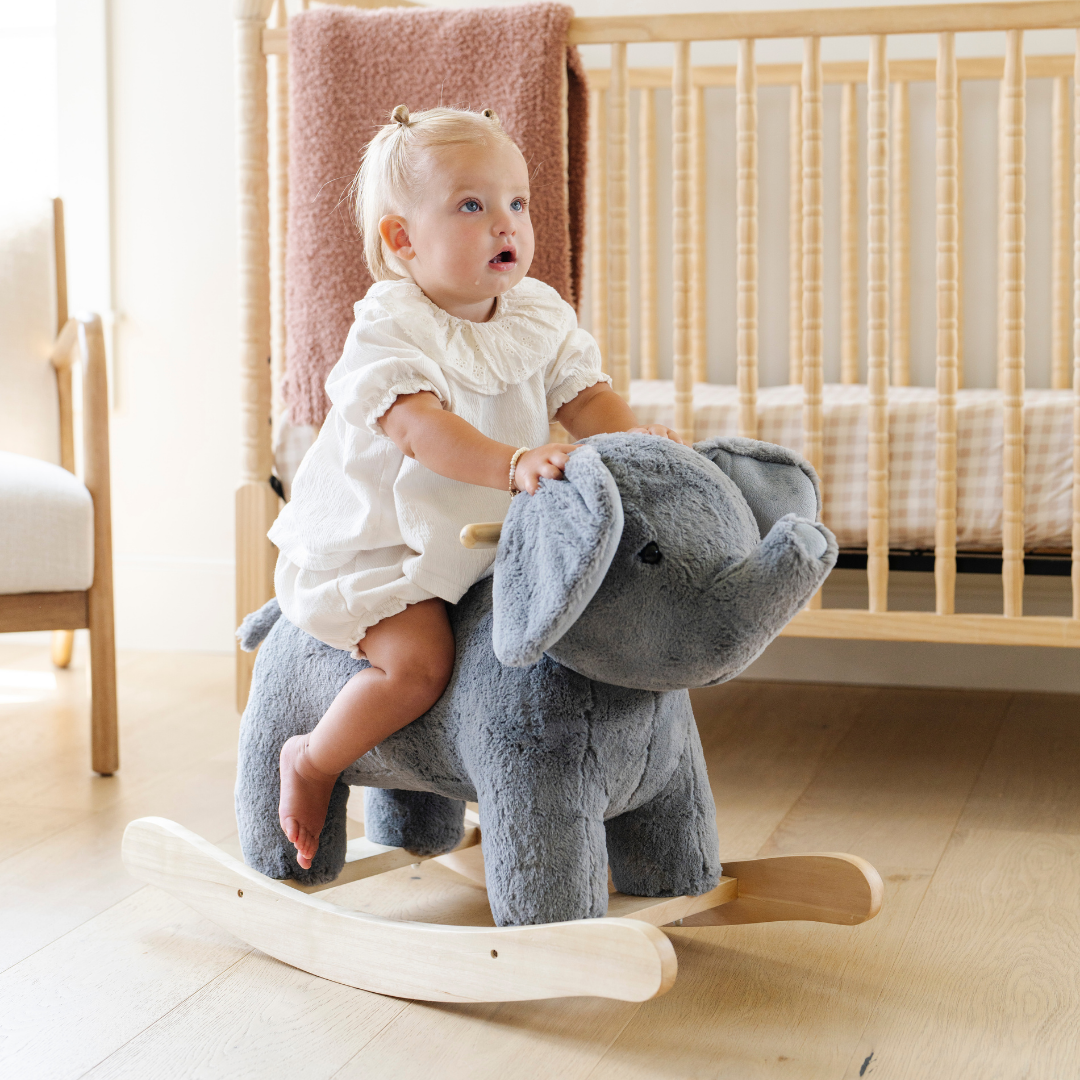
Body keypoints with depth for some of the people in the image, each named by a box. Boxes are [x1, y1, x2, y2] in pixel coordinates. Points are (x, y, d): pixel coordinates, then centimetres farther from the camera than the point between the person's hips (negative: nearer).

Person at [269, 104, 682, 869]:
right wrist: (514, 463, -48)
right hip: (370, 545, -7)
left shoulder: (537, 313, 2)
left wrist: (632, 439, -23)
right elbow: (420, 428, -34)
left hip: (484, 540, 8)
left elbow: (583, 392, -1)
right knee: (420, 661, -25)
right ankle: (313, 760, 2)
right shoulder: (391, 329, -21)